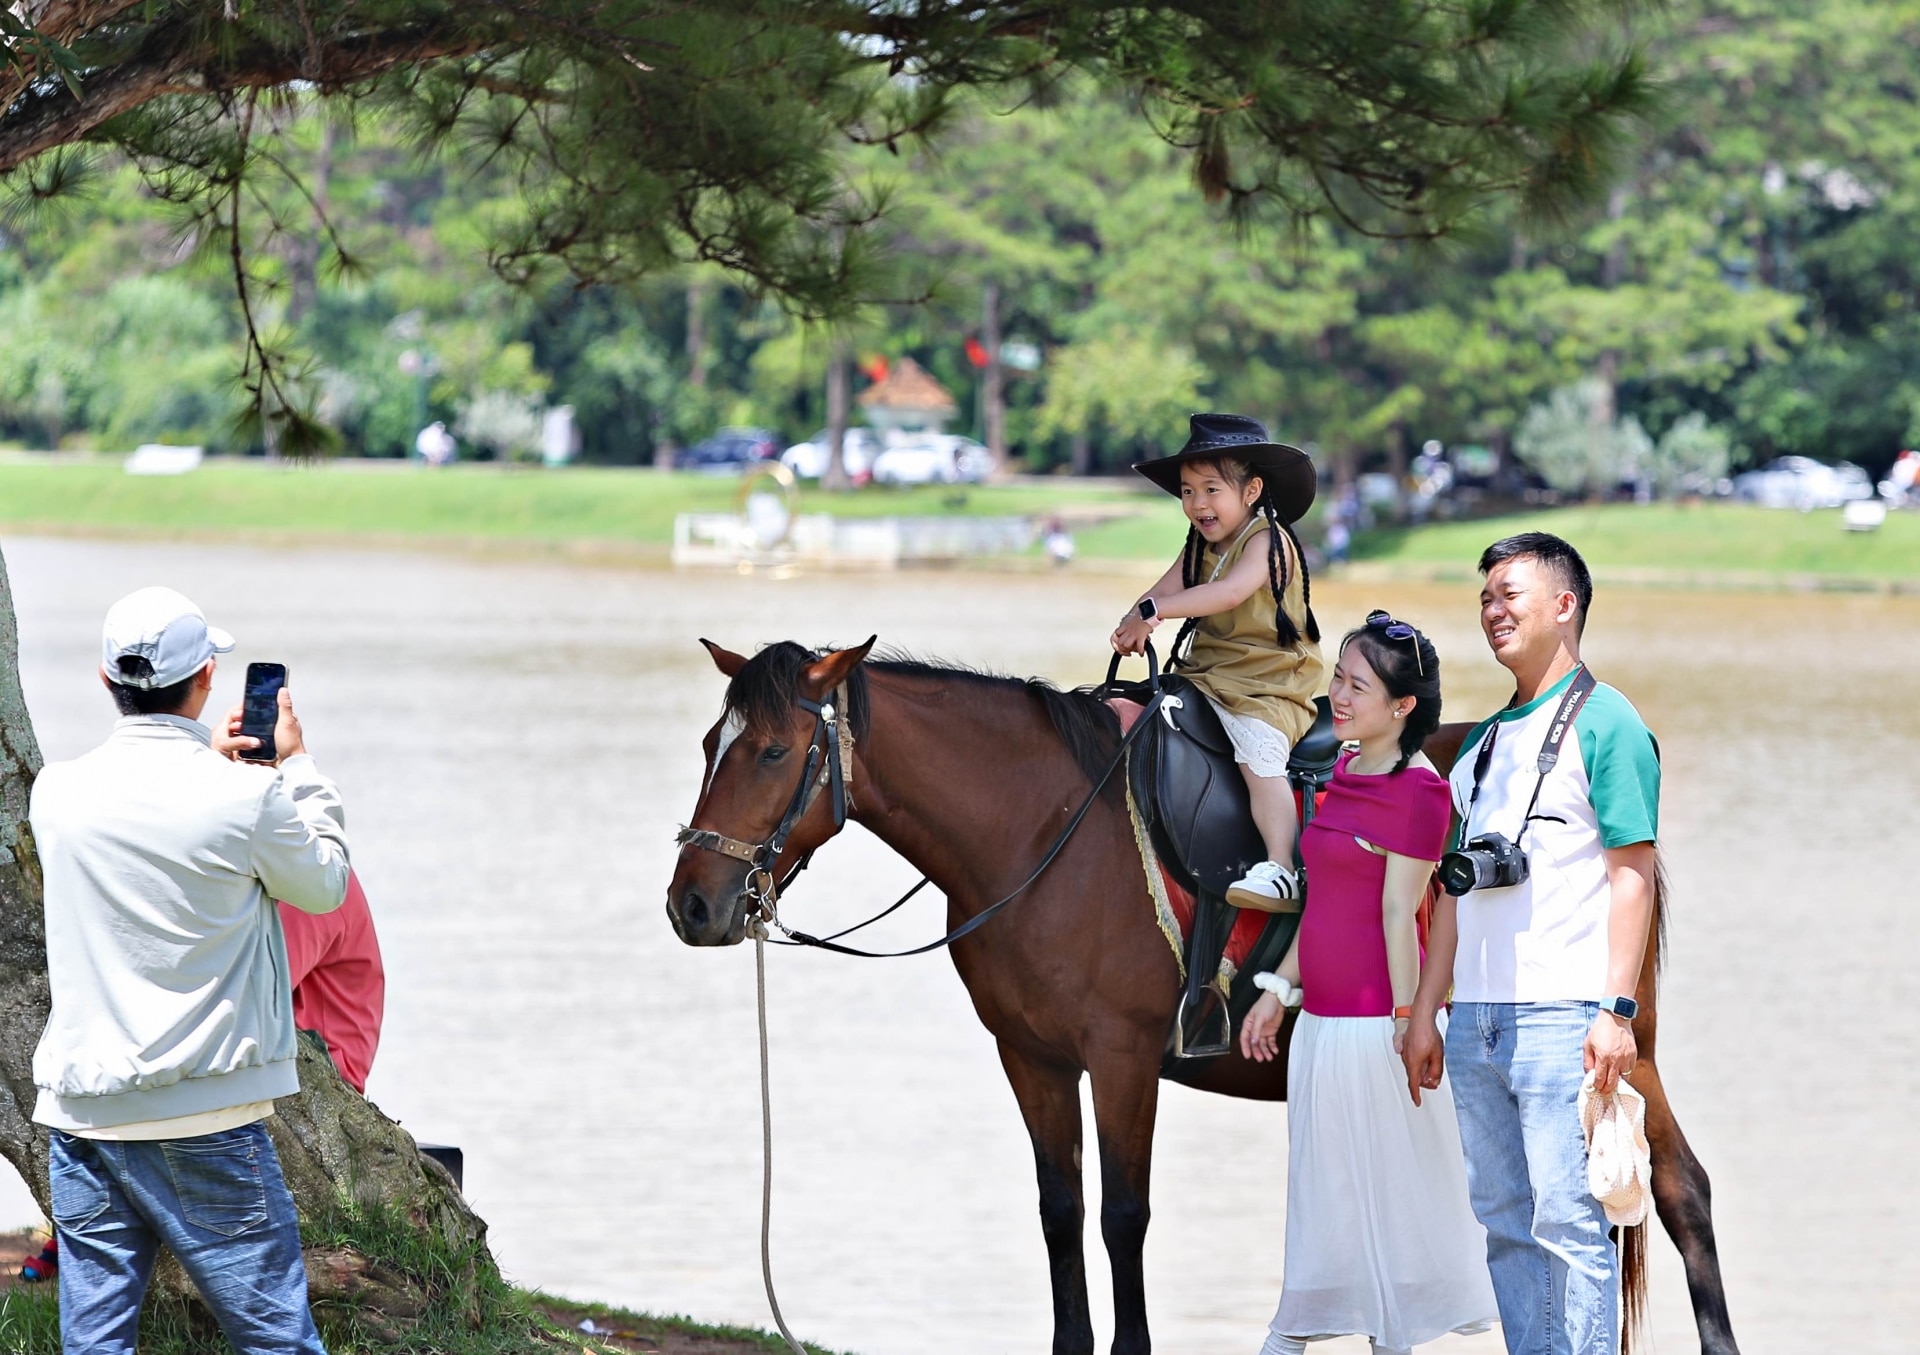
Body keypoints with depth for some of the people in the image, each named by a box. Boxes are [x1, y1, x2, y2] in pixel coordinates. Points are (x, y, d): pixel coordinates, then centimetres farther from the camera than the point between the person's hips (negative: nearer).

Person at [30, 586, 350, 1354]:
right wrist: (297, 766, 19)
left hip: (83, 1114, 4)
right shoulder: (247, 797, -12)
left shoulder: (57, 794, 0)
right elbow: (324, 886, 7)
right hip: (206, 1118, -4)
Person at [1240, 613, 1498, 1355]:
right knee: (1317, 1181, 15)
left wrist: (1406, 1020, -16)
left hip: (1372, 1020, -8)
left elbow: (1399, 913, -16)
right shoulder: (1342, 776, 11)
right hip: (1321, 1017, 8)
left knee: (1386, 1182, 3)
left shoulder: (1418, 790, -13)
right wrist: (1279, 989, 17)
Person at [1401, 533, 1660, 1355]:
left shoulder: (1602, 722, -3)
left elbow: (1632, 875, -9)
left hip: (1561, 1013, -8)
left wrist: (1617, 1009, -17)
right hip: (1476, 1018, 8)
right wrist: (1426, 1010, 17)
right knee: (1503, 1220, 8)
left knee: (1569, 1221, -10)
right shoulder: (1482, 743, 20)